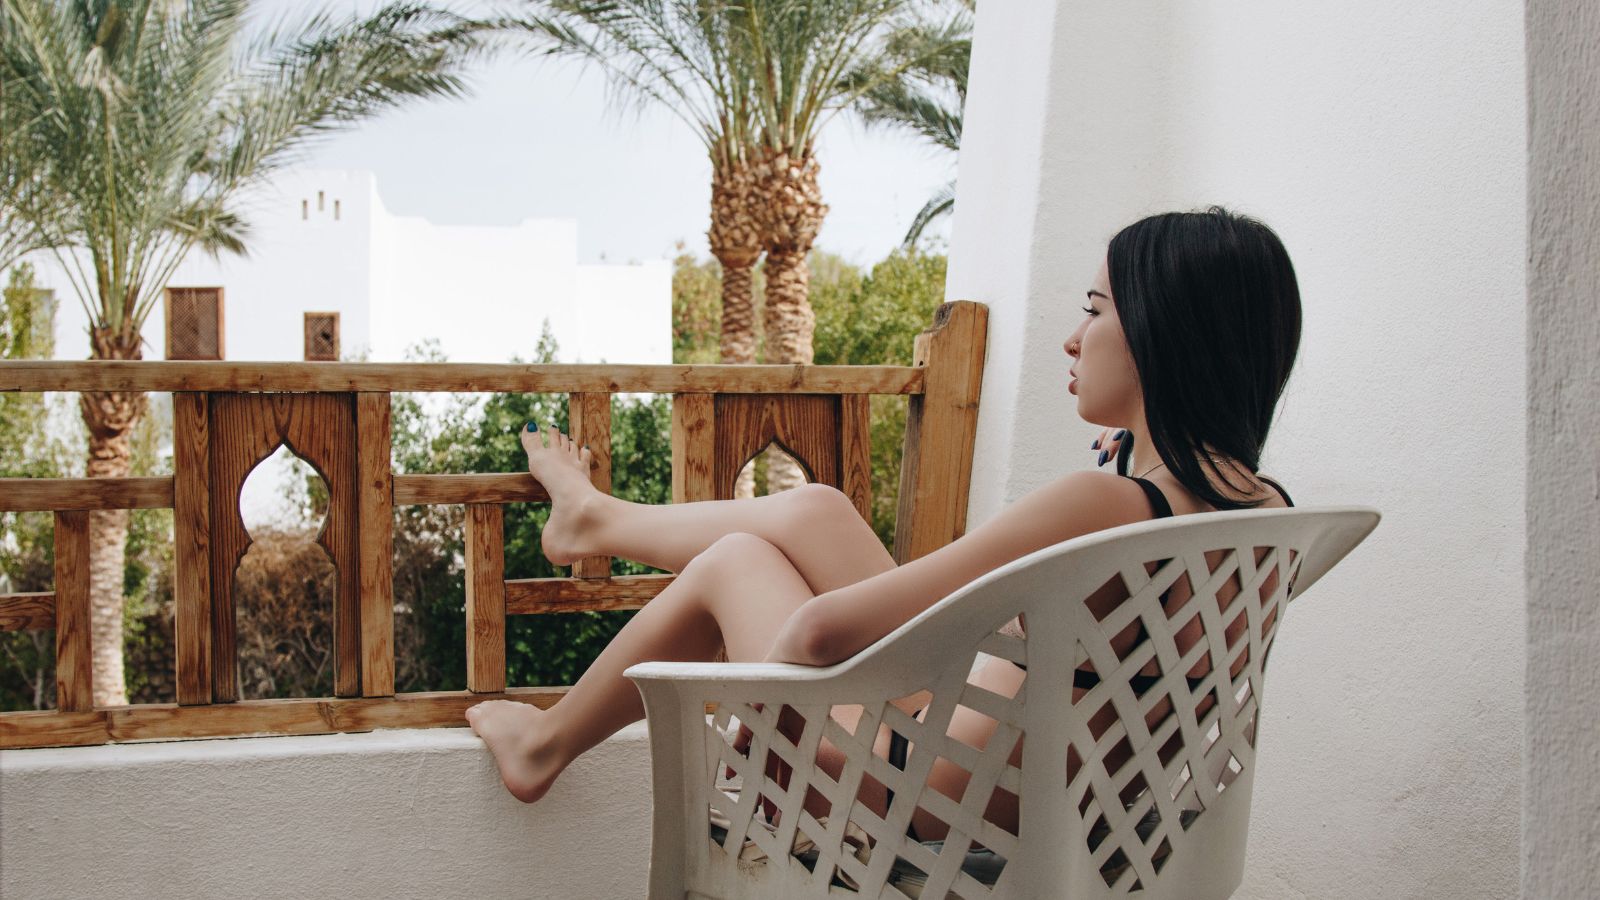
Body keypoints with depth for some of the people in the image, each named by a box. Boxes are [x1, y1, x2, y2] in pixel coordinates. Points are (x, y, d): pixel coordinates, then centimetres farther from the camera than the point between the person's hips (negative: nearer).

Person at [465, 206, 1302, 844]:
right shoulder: (1266, 511, -8)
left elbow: (821, 633, -28)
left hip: (927, 806, -7)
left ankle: (545, 745, 39)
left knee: (733, 560, 14)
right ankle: (597, 520, 47)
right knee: (810, 510, 15)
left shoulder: (1103, 503, -32)